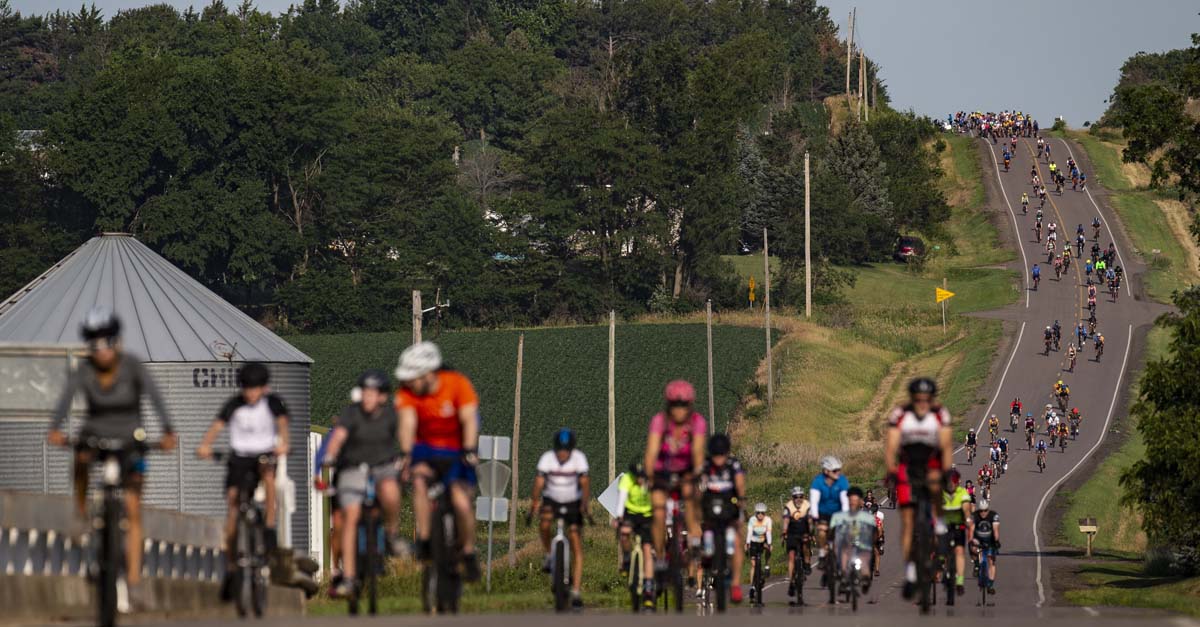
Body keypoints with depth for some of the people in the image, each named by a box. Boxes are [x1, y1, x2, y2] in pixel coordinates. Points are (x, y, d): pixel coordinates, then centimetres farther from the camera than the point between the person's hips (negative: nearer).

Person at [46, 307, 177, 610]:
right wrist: (54, 429, -52)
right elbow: (65, 399, -31)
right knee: (81, 460, -37)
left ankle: (134, 581, -11)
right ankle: (81, 514, -11)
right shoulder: (84, 371, -14)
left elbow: (155, 397, -30)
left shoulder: (132, 366, -16)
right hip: (96, 435, 1)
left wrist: (168, 432, -47)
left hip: (129, 440, -1)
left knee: (133, 510, -11)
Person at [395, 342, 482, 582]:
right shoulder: (408, 392, -13)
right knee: (420, 478, -31)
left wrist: (469, 452, -39)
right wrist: (405, 454, -41)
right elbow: (408, 423, -25)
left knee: (462, 502, -18)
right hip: (426, 448, 1)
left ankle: (468, 553, 5)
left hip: (457, 451, -1)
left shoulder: (458, 384, -18)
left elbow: (469, 420, -25)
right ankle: (424, 542, -25)